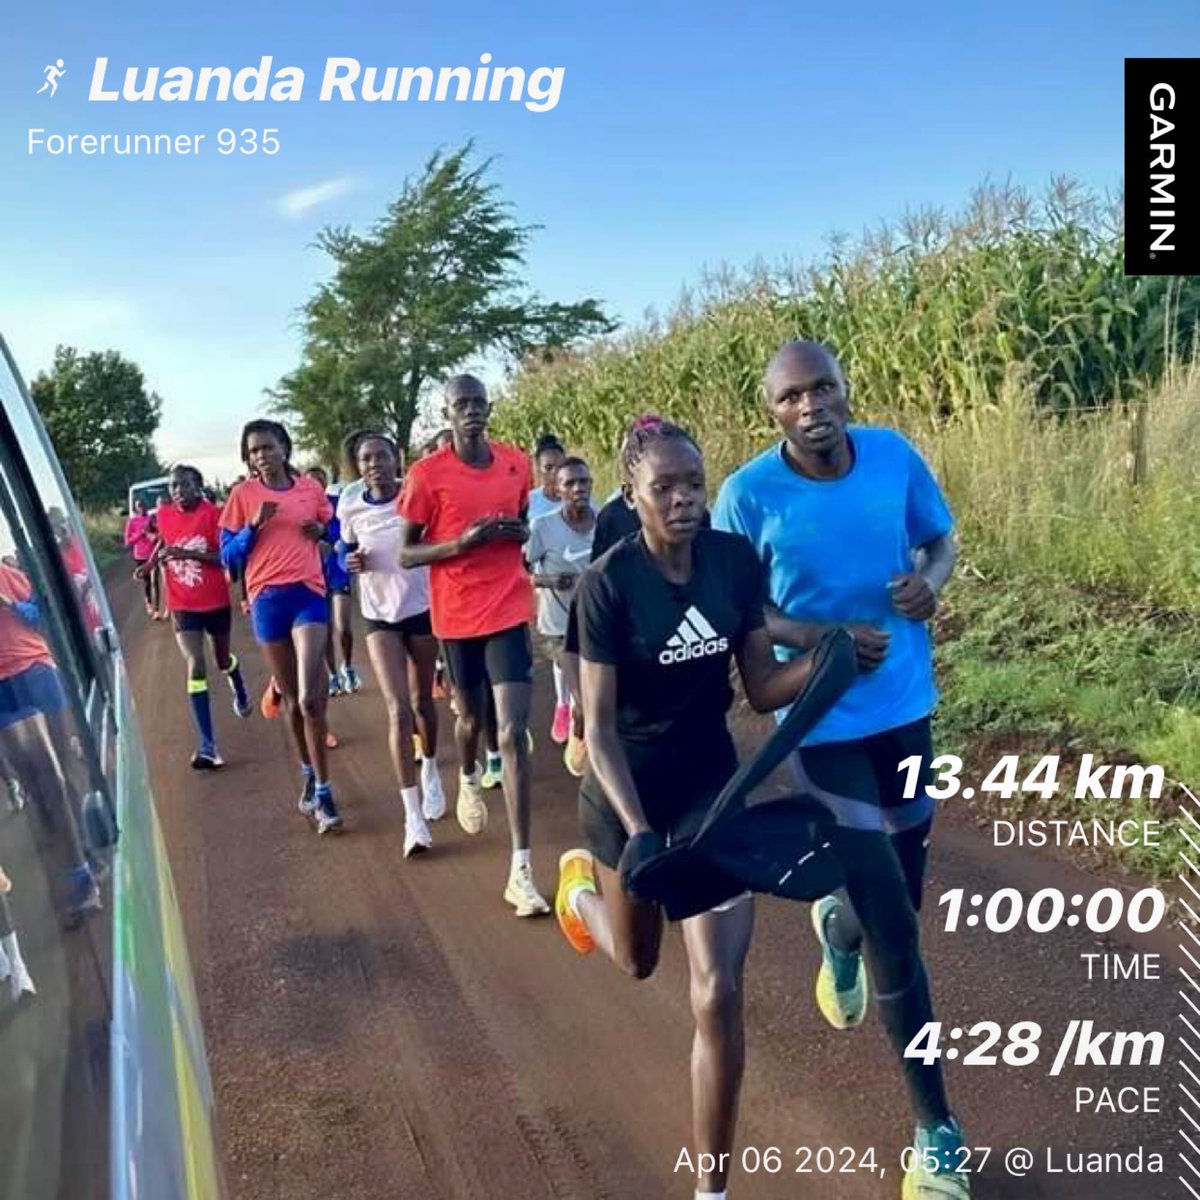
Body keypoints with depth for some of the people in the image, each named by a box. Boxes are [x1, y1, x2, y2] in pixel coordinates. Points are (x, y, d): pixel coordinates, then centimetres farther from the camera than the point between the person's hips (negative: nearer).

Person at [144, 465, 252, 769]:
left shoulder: (213, 513, -14)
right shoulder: (164, 515, -1)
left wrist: (189, 553, -29)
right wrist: (151, 562, 3)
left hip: (217, 601, -1)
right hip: (183, 605, 2)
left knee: (222, 658, 20)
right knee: (196, 666, -11)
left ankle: (240, 695, 57)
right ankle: (208, 745, -12)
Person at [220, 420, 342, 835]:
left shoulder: (311, 488, 7)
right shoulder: (242, 495, 4)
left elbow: (334, 528, 22)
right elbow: (227, 555, 5)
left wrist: (322, 530, 0)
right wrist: (254, 526, -11)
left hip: (309, 593, -1)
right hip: (267, 599, 1)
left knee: (310, 698, -13)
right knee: (292, 700, 10)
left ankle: (322, 792, -4)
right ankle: (310, 775, 31)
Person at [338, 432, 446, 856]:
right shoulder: (351, 509, -3)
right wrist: (351, 561, -11)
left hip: (422, 608, 0)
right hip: (380, 615, 0)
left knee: (422, 701, 14)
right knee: (397, 710, -9)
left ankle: (431, 773, 44)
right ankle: (413, 816, -8)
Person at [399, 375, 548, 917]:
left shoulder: (517, 463, 3)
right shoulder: (426, 474, -7)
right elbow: (406, 553, -4)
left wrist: (517, 533, -5)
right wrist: (462, 542, -20)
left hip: (509, 612, 1)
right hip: (457, 617, 0)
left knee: (513, 734, -9)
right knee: (470, 716, 20)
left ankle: (521, 871, -7)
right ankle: (468, 780, 58)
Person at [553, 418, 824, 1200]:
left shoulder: (736, 560, -10)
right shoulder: (608, 583, -20)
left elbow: (762, 689, -5)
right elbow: (600, 723, -20)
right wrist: (638, 831, -30)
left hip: (712, 782, 2)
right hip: (628, 790, -2)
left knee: (720, 992, -5)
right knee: (637, 960, 22)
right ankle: (582, 885, 59)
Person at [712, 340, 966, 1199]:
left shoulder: (896, 456, -5)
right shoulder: (749, 494, -16)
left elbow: (940, 539, 9)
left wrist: (931, 582, -14)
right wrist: (824, 637, -24)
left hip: (907, 707, 5)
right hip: (824, 725, -4)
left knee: (898, 897, 18)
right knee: (895, 932, -3)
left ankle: (836, 928, 57)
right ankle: (936, 1129, 19)